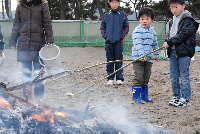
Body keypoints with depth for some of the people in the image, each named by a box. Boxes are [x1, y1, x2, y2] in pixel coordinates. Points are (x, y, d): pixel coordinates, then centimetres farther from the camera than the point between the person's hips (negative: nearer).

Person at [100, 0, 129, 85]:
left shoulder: (123, 15, 5)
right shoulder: (106, 16, 10)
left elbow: (126, 27, 7)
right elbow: (102, 27, 14)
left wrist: (122, 36, -4)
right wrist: (105, 36, 1)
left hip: (119, 42, -2)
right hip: (109, 41, 2)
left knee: (119, 60, -1)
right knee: (109, 61, 4)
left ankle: (119, 79, 6)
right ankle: (110, 78, 11)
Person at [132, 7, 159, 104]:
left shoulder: (152, 32, 12)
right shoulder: (137, 31, -9)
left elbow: (155, 44, 24)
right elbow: (138, 44, -20)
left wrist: (156, 55, 21)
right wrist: (141, 55, -30)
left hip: (148, 59, 6)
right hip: (138, 59, -6)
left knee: (146, 79, 11)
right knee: (138, 78, -7)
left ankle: (144, 96, 20)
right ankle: (136, 97, -1)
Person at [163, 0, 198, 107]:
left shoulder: (188, 20, -8)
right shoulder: (174, 19, 18)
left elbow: (183, 35, -17)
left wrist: (169, 42, -16)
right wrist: (167, 42, 4)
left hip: (184, 52, -8)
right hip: (173, 51, 8)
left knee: (184, 76, -3)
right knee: (173, 77, 11)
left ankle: (185, 99, 4)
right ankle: (176, 97, 21)